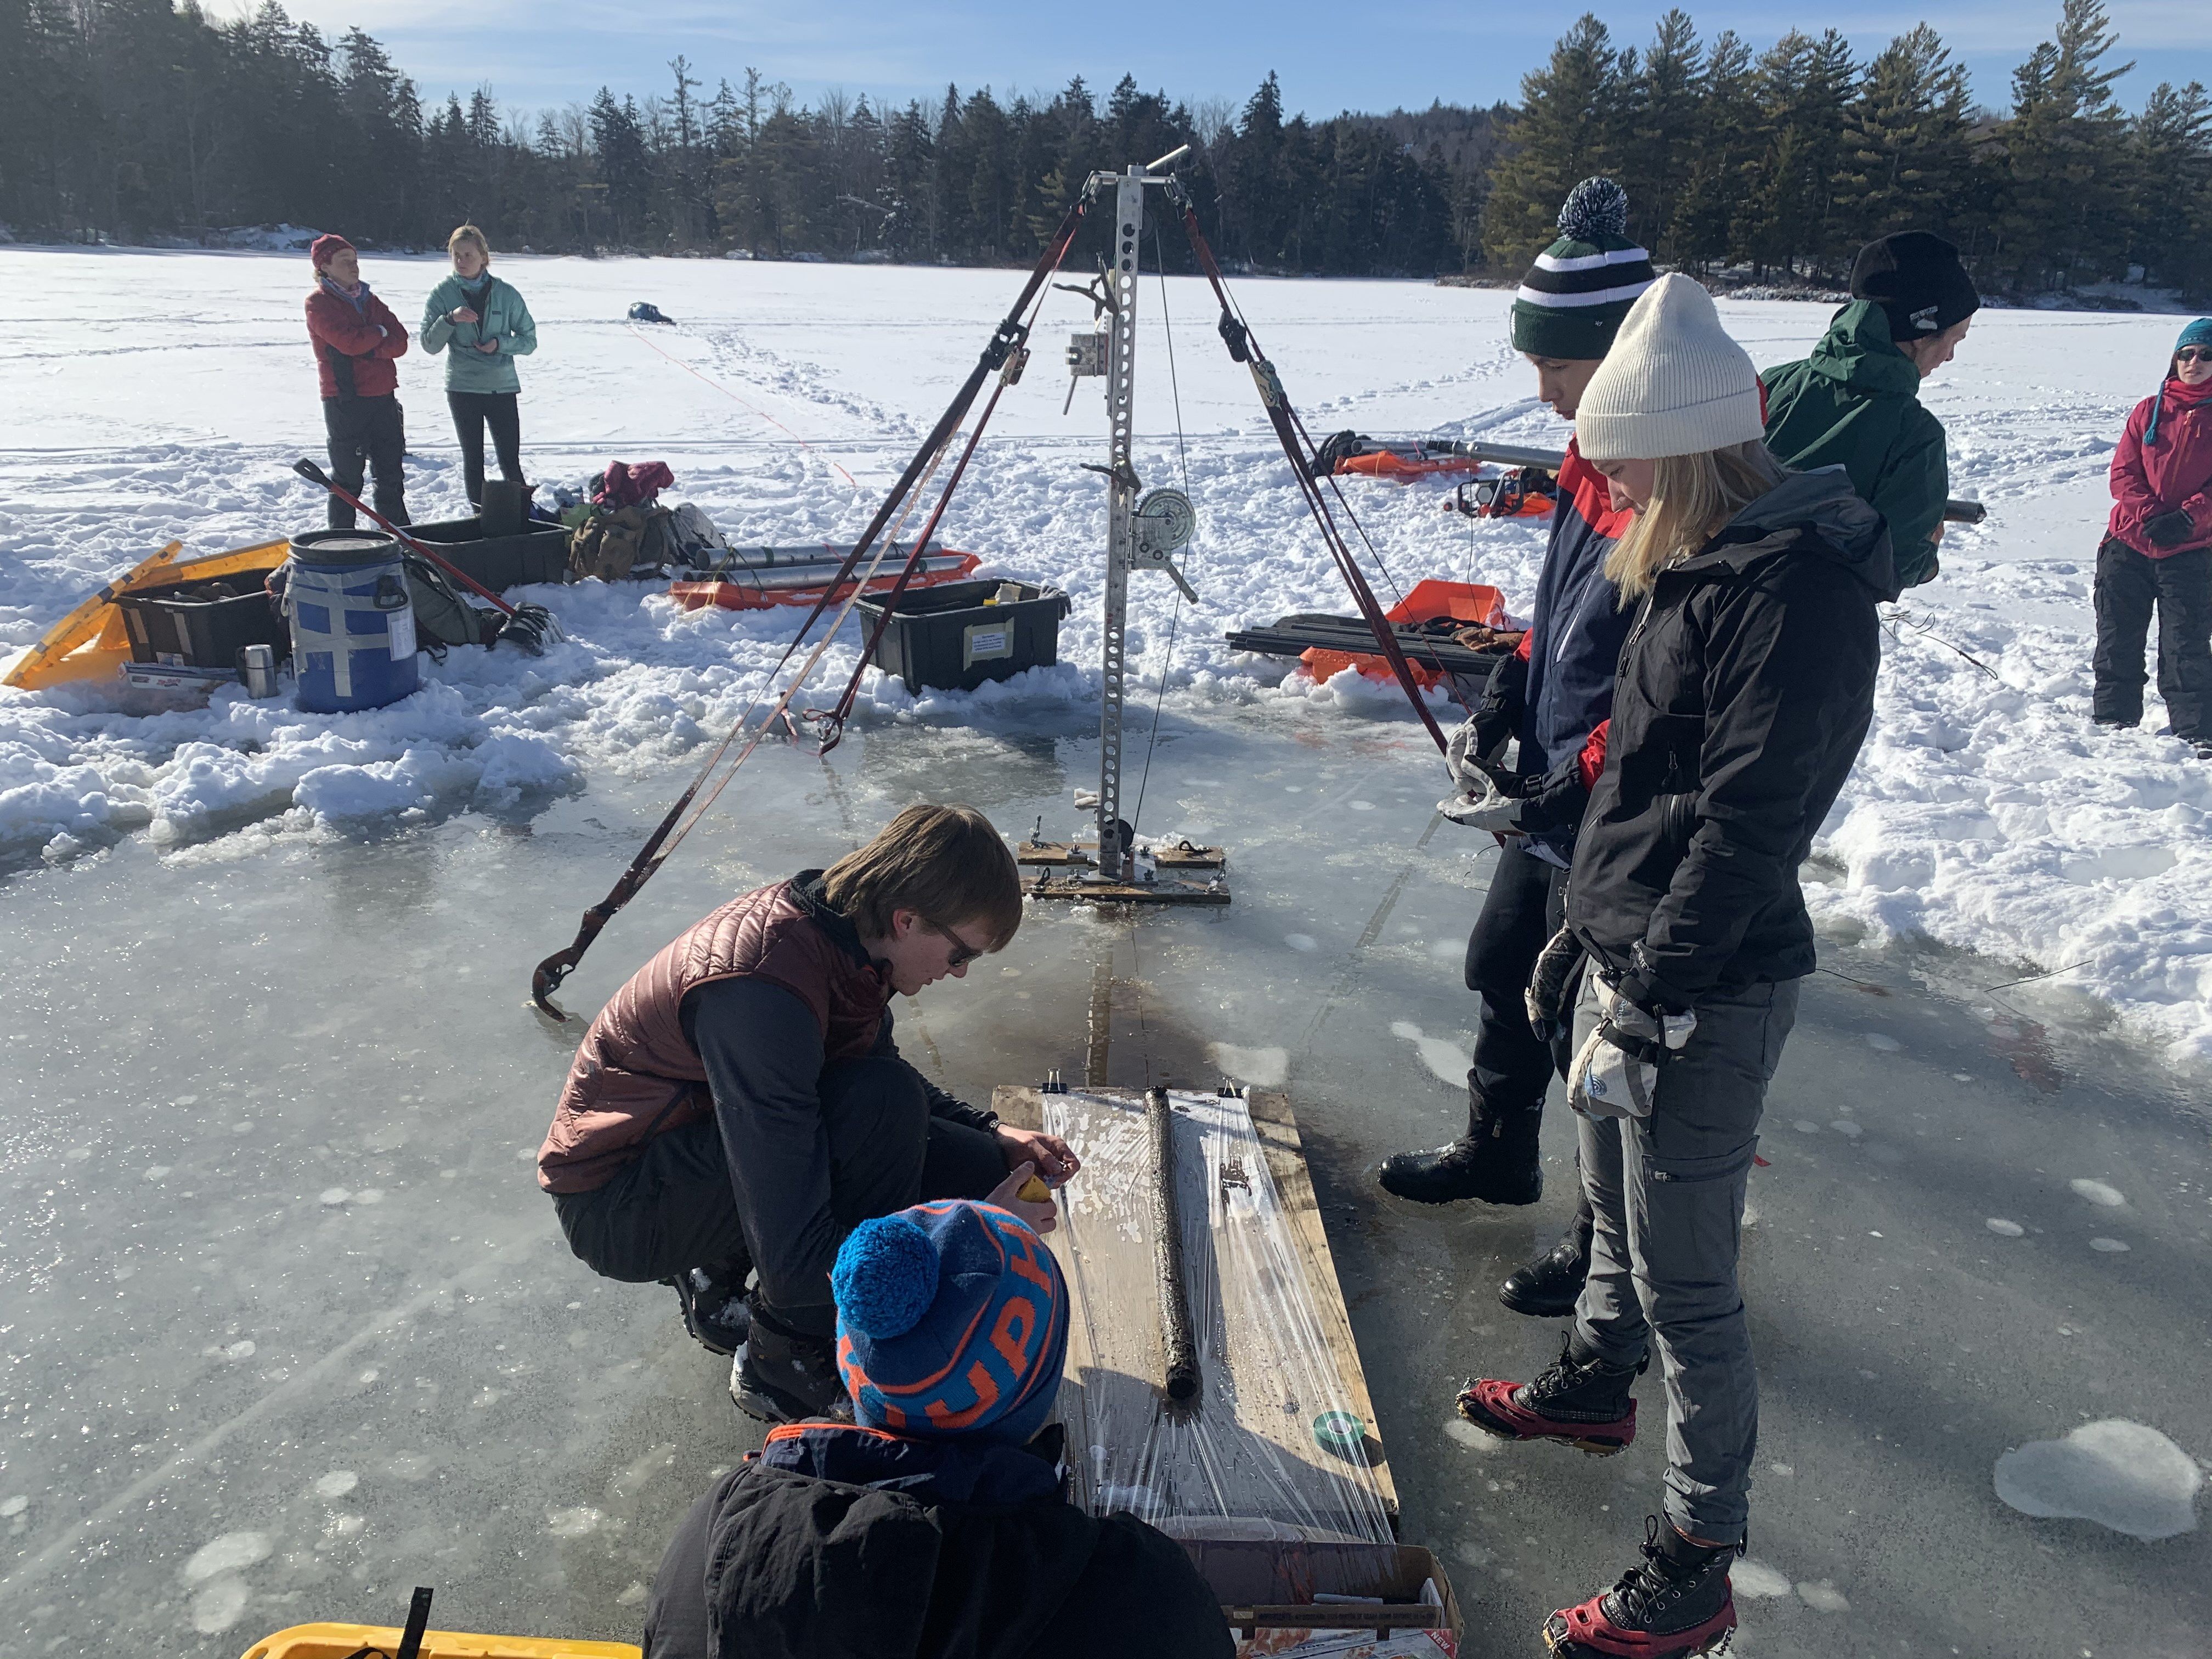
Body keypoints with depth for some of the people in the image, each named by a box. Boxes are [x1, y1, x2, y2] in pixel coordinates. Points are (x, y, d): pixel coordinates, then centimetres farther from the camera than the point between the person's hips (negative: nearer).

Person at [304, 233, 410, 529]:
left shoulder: (369, 300, 16)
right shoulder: (318, 302, -3)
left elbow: (400, 343, 3)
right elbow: (348, 341, -18)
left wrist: (368, 349, -13)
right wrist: (380, 332, -2)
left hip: (383, 397, 6)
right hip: (346, 401, -6)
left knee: (391, 476, 9)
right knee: (348, 479, -1)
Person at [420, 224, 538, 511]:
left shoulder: (506, 294, 1)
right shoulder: (442, 294, 2)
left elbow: (529, 340, 5)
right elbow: (430, 345, -3)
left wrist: (500, 343, -13)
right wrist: (450, 319, -18)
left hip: (503, 387, 0)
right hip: (462, 388, 0)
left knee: (511, 461, -1)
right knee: (473, 459, 7)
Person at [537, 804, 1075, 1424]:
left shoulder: (836, 920, -8)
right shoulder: (762, 994, -34)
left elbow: (878, 1066, 15)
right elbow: (796, 1263, -33)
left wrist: (992, 1134, 0)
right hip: (616, 1207, -8)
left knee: (978, 1170, -5)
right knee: (881, 1102, -30)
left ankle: (716, 1279, 11)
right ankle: (779, 1364, -9)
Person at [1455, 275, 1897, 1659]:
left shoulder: (1802, 594, -22)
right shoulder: (1702, 566, 8)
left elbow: (1746, 828, -25)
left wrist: (1650, 1000, -24)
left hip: (1709, 992, -10)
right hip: (1631, 952, 10)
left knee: (1685, 1279, 2)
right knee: (1617, 1202, 27)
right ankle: (1597, 1386, 51)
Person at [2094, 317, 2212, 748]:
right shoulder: (2150, 410, 7)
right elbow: (2123, 473, 1)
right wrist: (2151, 514, -14)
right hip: (2128, 543, 2)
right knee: (2118, 636, 9)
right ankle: (2113, 715, 22)